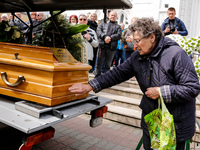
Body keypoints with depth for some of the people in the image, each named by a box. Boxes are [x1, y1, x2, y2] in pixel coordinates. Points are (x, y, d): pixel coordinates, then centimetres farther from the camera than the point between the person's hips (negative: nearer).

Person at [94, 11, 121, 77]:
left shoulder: (118, 26, 20)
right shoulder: (103, 23, 19)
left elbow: (119, 35, 3)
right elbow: (98, 30, 3)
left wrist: (110, 38, -13)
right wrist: (104, 37, -14)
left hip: (111, 47, 1)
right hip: (102, 45, 0)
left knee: (108, 65, 3)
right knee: (99, 64, -1)